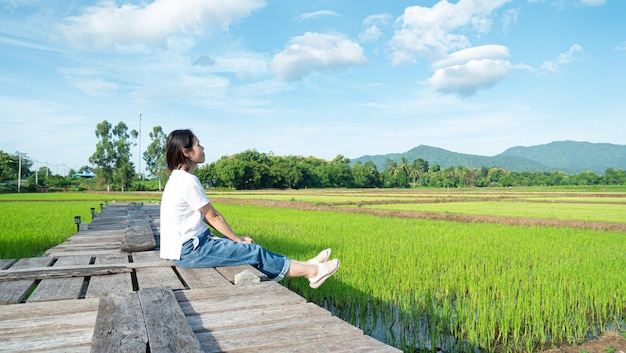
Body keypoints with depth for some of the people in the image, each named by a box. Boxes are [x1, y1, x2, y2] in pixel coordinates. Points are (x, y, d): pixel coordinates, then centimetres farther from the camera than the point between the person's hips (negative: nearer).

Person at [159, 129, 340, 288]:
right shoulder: (188, 181, -20)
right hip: (188, 251, -9)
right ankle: (312, 271, 3)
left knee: (253, 250, 7)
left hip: (188, 244, 9)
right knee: (254, 252, -7)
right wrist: (237, 239, 0)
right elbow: (213, 216, -13)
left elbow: (205, 216, 11)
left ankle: (306, 265, 11)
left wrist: (236, 238, 10)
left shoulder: (179, 178, 11)